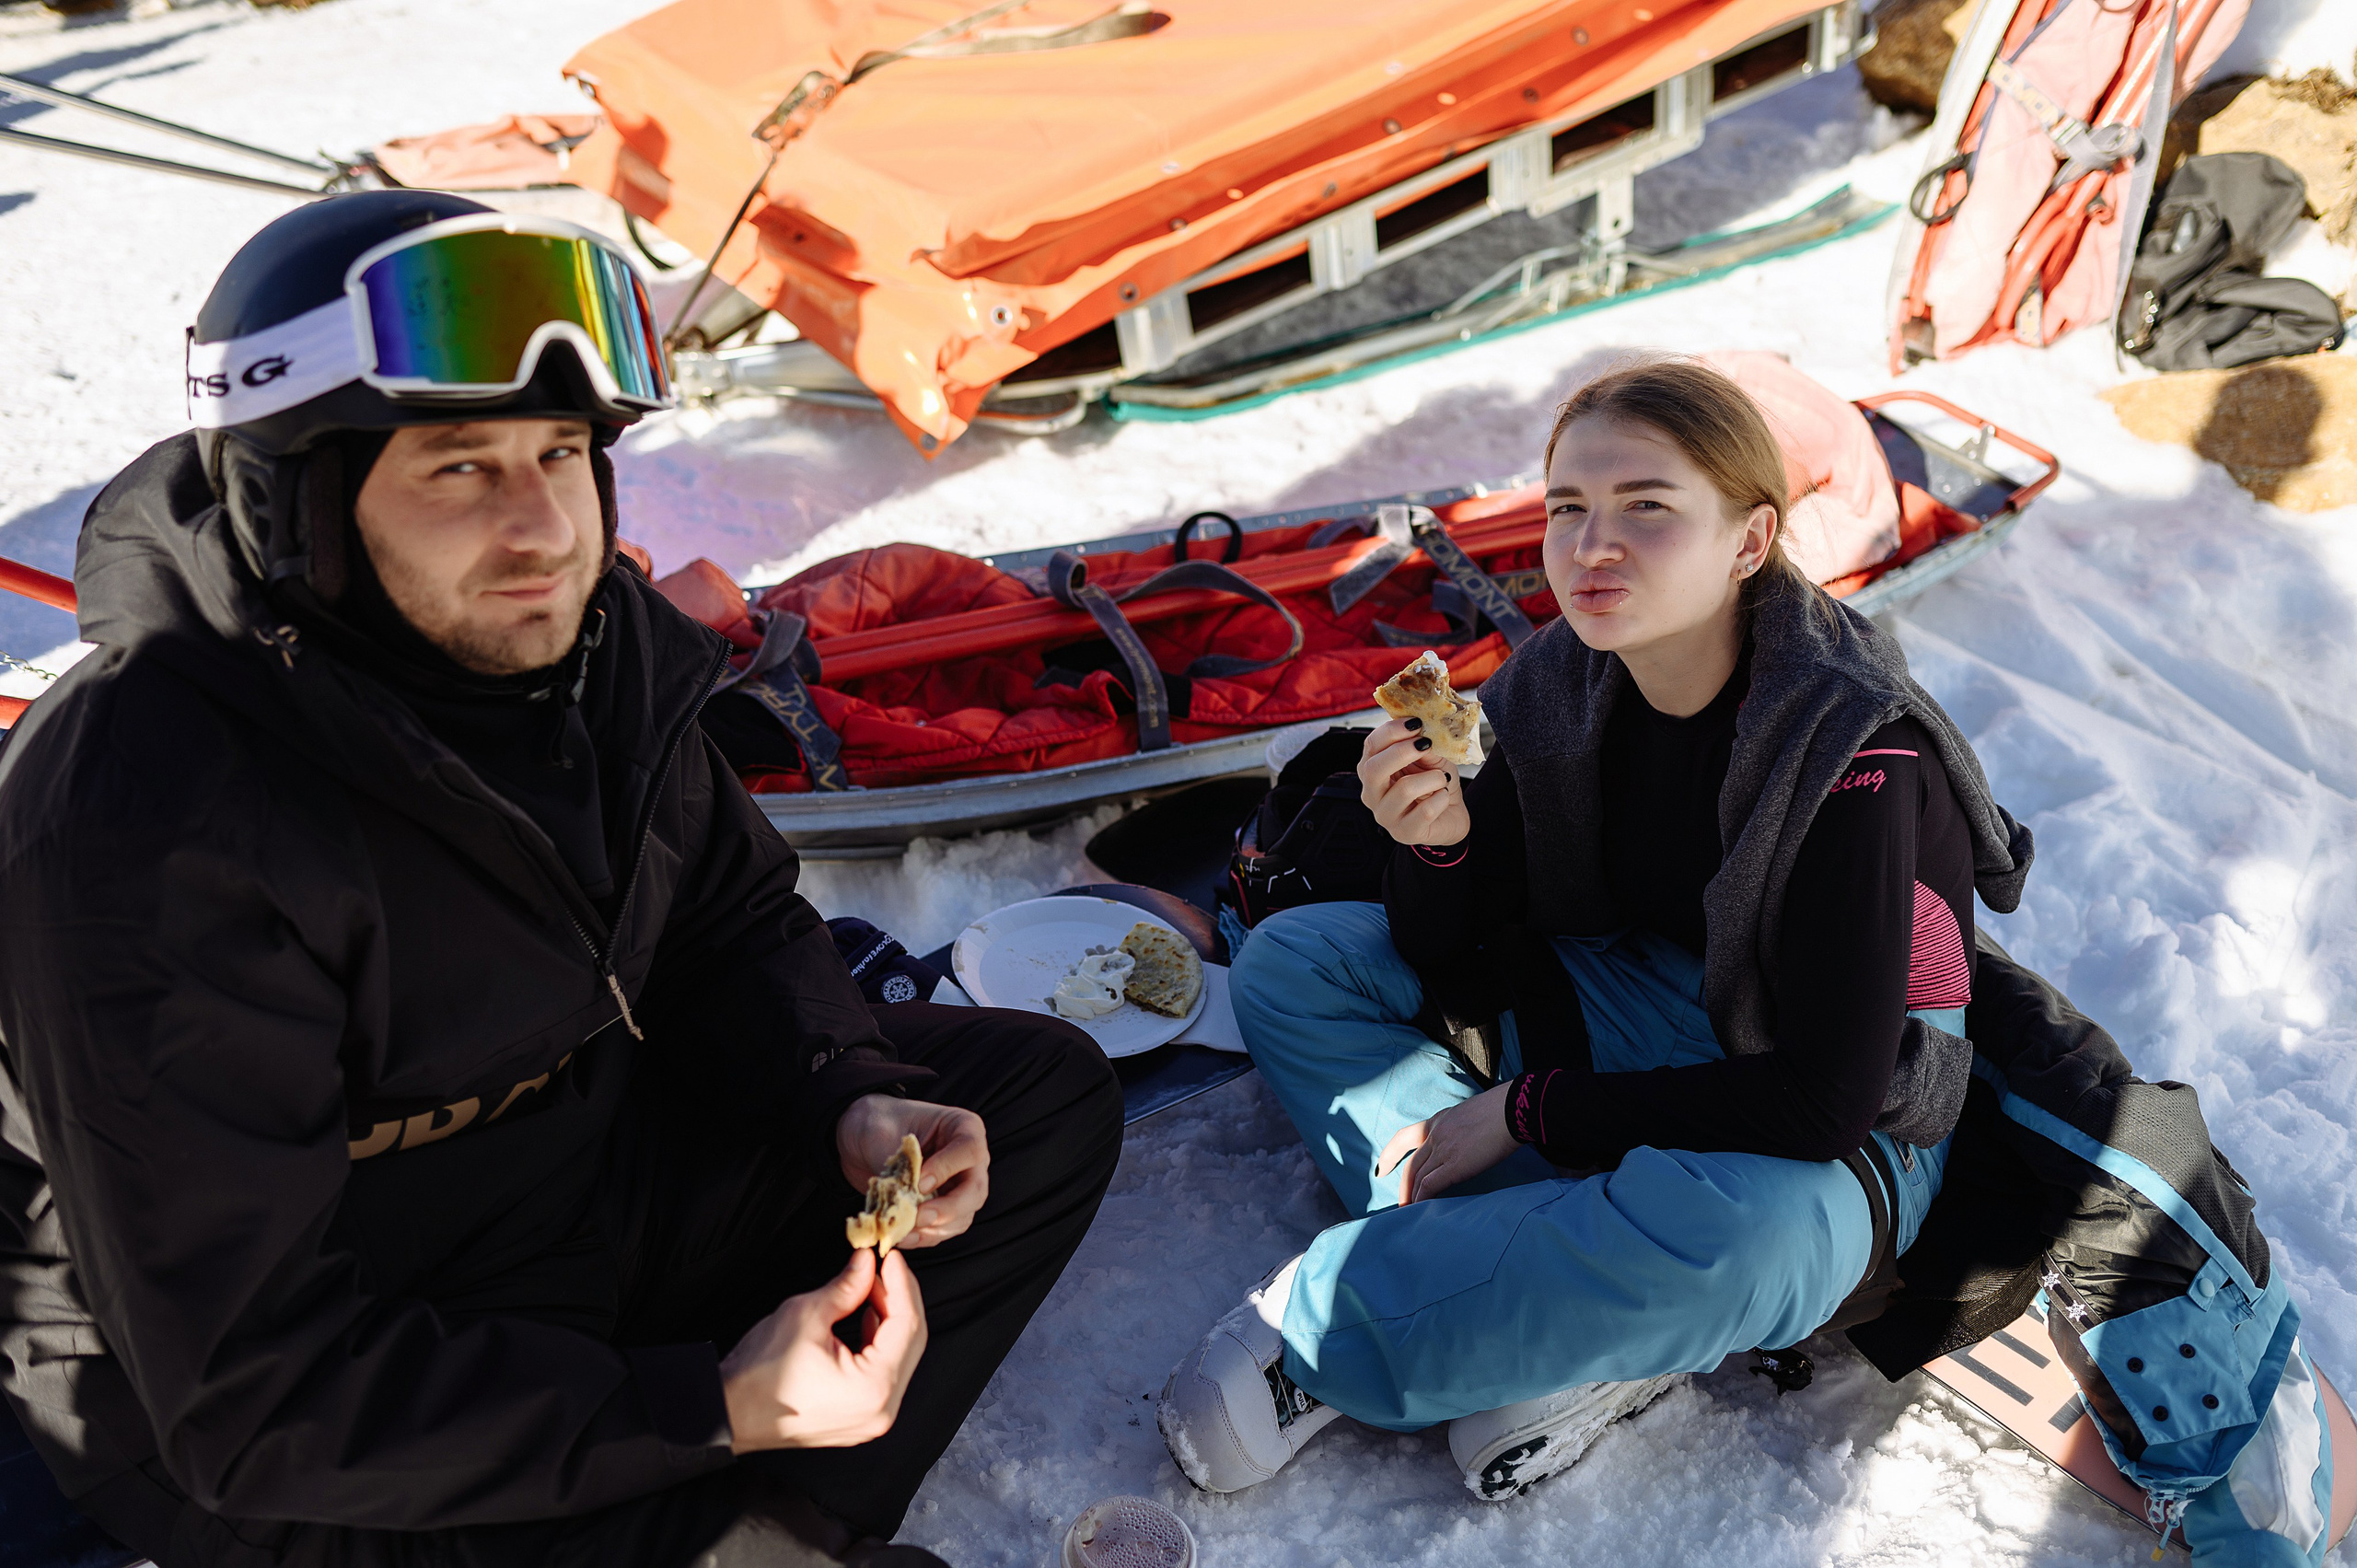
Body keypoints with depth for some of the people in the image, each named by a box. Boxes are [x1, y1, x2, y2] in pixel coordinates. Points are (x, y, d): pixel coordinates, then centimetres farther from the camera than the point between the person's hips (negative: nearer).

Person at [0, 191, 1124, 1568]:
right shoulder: (149, 847, -29)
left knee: (1046, 1094, 1)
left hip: (602, 1167, 7)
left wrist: (851, 1098, -12)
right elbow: (256, 1400, -25)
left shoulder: (593, 632, -9)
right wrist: (715, 1411, -27)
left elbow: (734, 916, 8)